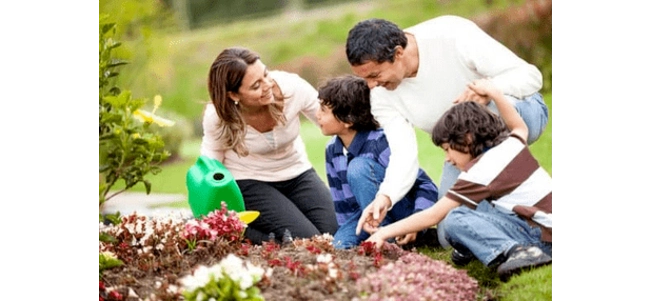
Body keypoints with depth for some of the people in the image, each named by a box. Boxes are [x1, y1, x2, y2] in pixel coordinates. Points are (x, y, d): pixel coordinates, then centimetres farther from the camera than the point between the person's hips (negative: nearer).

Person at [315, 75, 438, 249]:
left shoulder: (380, 142, -21)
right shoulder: (332, 151, 0)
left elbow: (427, 187, -20)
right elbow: (341, 202, 9)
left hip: (402, 213, -5)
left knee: (359, 167, -29)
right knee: (340, 245, -26)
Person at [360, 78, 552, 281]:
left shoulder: (478, 173, -12)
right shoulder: (512, 144, 9)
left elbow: (432, 216, -10)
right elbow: (520, 127, 38)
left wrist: (385, 232, -5)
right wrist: (493, 92, 30)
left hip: (545, 237, -10)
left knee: (455, 219, -17)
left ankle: (514, 251, -27)